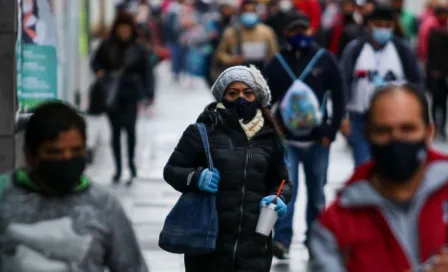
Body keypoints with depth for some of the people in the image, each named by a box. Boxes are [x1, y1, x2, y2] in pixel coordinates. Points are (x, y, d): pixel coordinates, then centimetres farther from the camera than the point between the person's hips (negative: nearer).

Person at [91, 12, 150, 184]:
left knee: (129, 127, -15)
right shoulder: (107, 46, 1)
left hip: (130, 95, -2)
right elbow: (96, 62, 10)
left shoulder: (138, 50, -1)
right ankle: (118, 167, 17)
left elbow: (144, 74, 1)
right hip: (112, 94, 2)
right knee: (115, 130, 8)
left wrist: (147, 96, -2)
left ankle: (131, 162, 2)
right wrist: (100, 71, -12)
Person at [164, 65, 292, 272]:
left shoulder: (267, 136, 9)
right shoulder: (204, 130, -2)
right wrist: (196, 177, -18)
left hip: (254, 246, 2)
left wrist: (279, 199, -3)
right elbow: (171, 169, 2)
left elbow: (281, 181, 19)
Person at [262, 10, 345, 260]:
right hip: (286, 140, -1)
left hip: (317, 140, 1)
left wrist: (331, 132, -3)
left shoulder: (325, 60, -1)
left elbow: (339, 97, 1)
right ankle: (282, 240, -15)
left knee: (317, 193, 11)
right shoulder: (277, 63, 1)